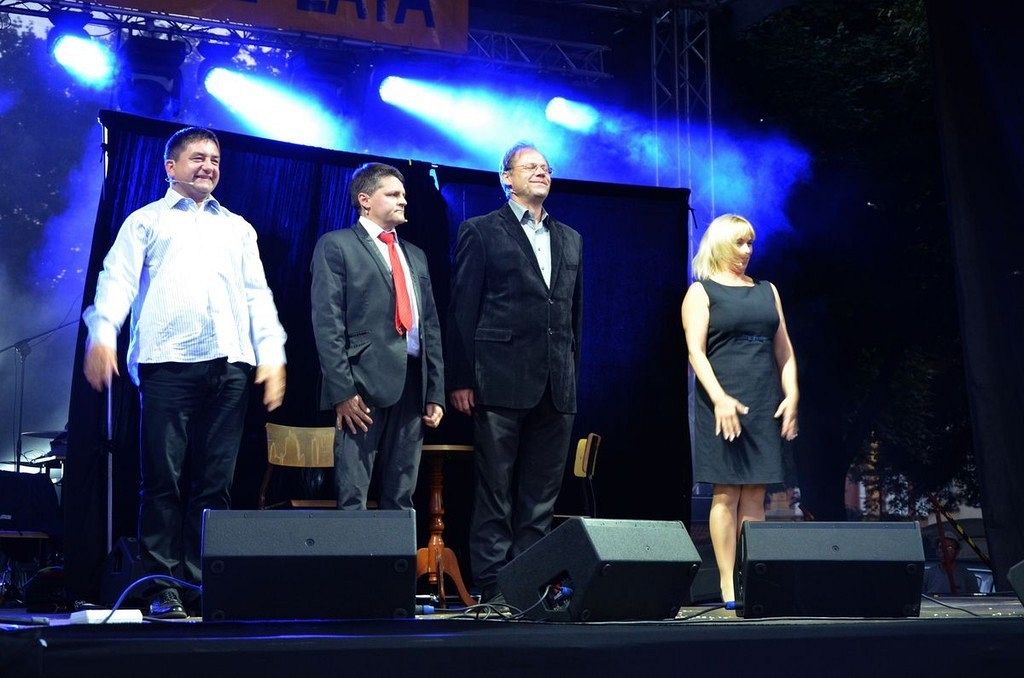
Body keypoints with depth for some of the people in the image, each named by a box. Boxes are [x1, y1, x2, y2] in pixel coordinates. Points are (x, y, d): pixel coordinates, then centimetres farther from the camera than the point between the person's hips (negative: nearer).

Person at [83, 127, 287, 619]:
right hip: (168, 361, -3)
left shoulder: (237, 228, 24)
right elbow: (118, 278, 2)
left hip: (230, 363, 3)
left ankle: (205, 583, 3)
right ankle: (163, 586, -2)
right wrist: (103, 335, -14)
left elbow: (258, 294, 19)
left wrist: (272, 352, 7)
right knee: (163, 478, -6)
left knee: (215, 481, 0)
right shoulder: (146, 221, 15)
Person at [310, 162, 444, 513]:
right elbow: (327, 323, -6)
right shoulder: (336, 245, 2)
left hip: (412, 385, 6)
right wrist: (343, 390, -14)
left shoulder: (416, 256, 22)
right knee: (353, 497, -6)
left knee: (401, 499, 8)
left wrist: (435, 393, 12)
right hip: (365, 384, -6)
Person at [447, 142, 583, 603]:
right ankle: (492, 587, 3)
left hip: (557, 387, 5)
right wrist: (461, 379, -8)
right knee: (495, 492, -2)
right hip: (502, 383, -5)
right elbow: (462, 310, -2)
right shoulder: (482, 232, 4)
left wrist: (573, 372, 12)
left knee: (542, 495, 6)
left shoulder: (570, 239, 19)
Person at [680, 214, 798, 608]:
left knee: (755, 494, 3)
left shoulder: (767, 290, 19)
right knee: (726, 492, -6)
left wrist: (791, 396, 4)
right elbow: (696, 351, -7)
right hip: (722, 404, -4)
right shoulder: (702, 292, 4)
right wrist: (720, 398, -19)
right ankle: (727, 583, -4)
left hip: (765, 406, 5)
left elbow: (783, 349, 16)